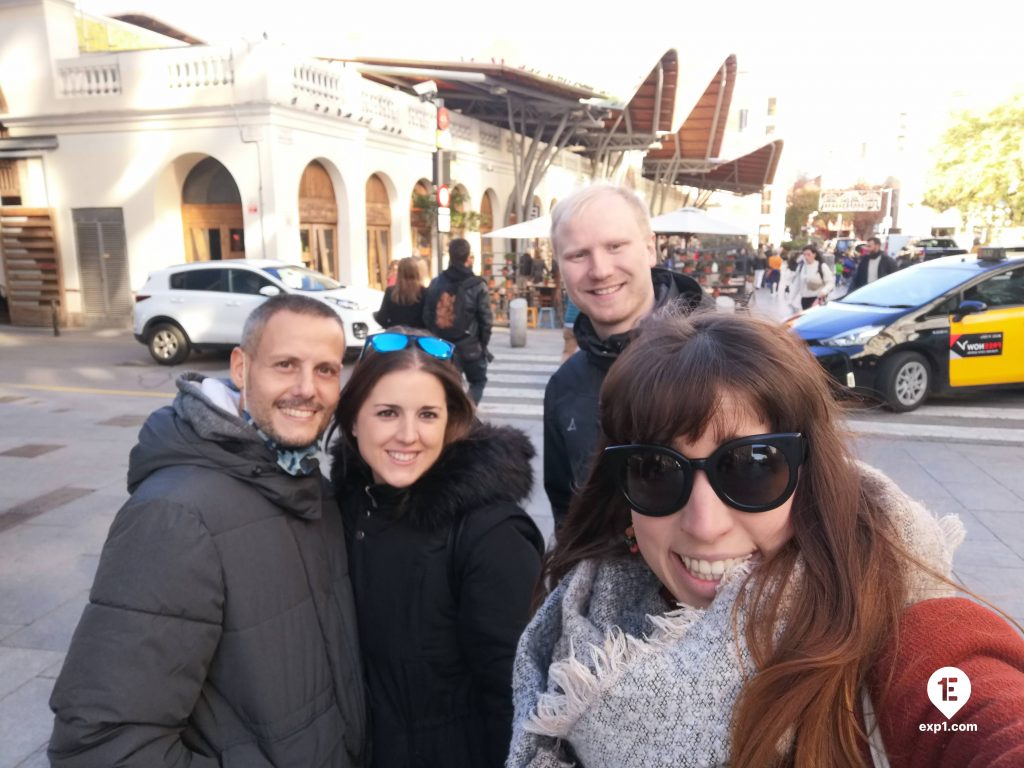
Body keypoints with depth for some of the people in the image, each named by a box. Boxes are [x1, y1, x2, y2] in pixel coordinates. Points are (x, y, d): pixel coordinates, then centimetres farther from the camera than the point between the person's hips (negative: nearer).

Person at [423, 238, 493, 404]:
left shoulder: (435, 283, 2)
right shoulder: (477, 286, -10)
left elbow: (427, 316, 6)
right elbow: (486, 320, -9)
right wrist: (483, 345, 4)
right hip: (470, 346, -3)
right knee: (478, 382, 18)